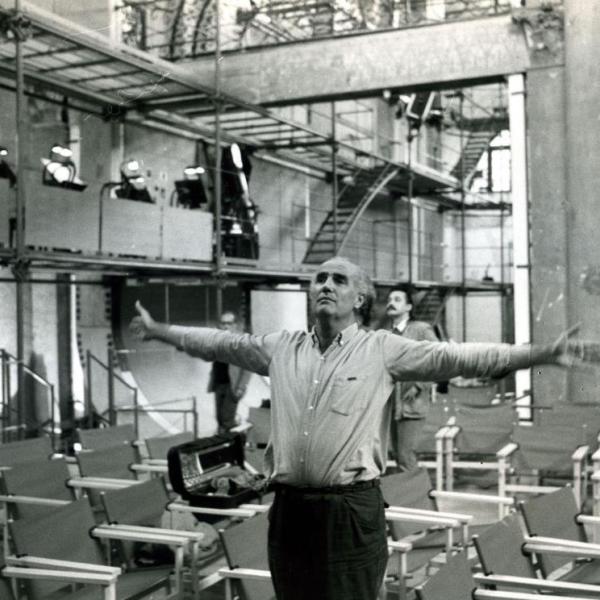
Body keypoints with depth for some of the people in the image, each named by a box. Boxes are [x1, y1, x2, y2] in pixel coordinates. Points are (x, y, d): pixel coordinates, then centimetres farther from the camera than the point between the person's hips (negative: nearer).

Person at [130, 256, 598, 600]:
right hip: (290, 509, 4)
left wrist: (545, 354, -17)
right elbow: (223, 343, 21)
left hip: (352, 509, -4)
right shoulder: (282, 348, 10)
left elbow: (460, 357, -9)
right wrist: (157, 330, 28)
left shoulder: (382, 350, -2)